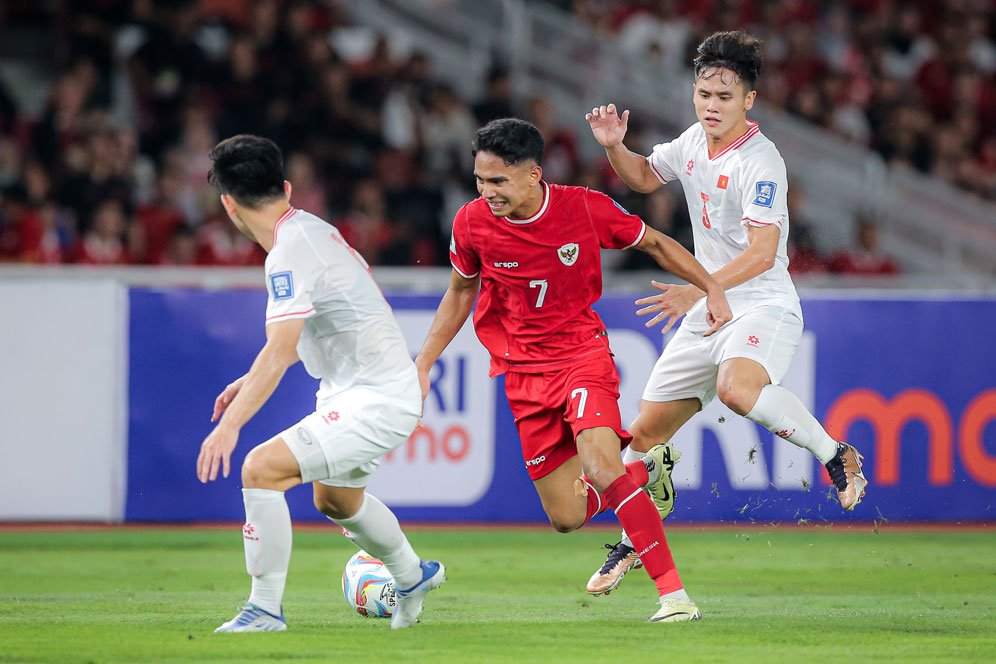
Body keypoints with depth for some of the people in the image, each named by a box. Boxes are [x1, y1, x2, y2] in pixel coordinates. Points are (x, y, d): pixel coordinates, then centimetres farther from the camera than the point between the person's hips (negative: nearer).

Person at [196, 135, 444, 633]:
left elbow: (280, 351, -31)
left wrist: (229, 425, -35)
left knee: (262, 468, -21)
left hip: (376, 400, -10)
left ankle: (265, 609, -15)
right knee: (335, 499, 32)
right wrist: (252, 380, 21)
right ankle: (413, 577, 57)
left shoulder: (289, 253, -23)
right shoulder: (312, 228, 7)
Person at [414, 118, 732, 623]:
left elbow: (655, 243, 4)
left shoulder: (585, 208, -15)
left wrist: (712, 289, -4)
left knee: (600, 467, -29)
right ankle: (647, 470, 31)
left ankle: (674, 594, -26)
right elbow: (461, 291, 11)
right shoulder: (472, 223, -9)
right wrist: (423, 364, 9)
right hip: (524, 373, 3)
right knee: (567, 518, 0)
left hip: (584, 355, -3)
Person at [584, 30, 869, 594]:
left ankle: (838, 455, -22)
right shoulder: (695, 141, 6)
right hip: (707, 315, 8)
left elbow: (762, 253, -27)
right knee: (647, 429, 9)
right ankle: (634, 544, 29)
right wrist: (615, 147, 6)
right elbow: (645, 177, 26)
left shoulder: (760, 161, -18)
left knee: (738, 387, -40)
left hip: (763, 307, -8)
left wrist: (698, 289, -37)